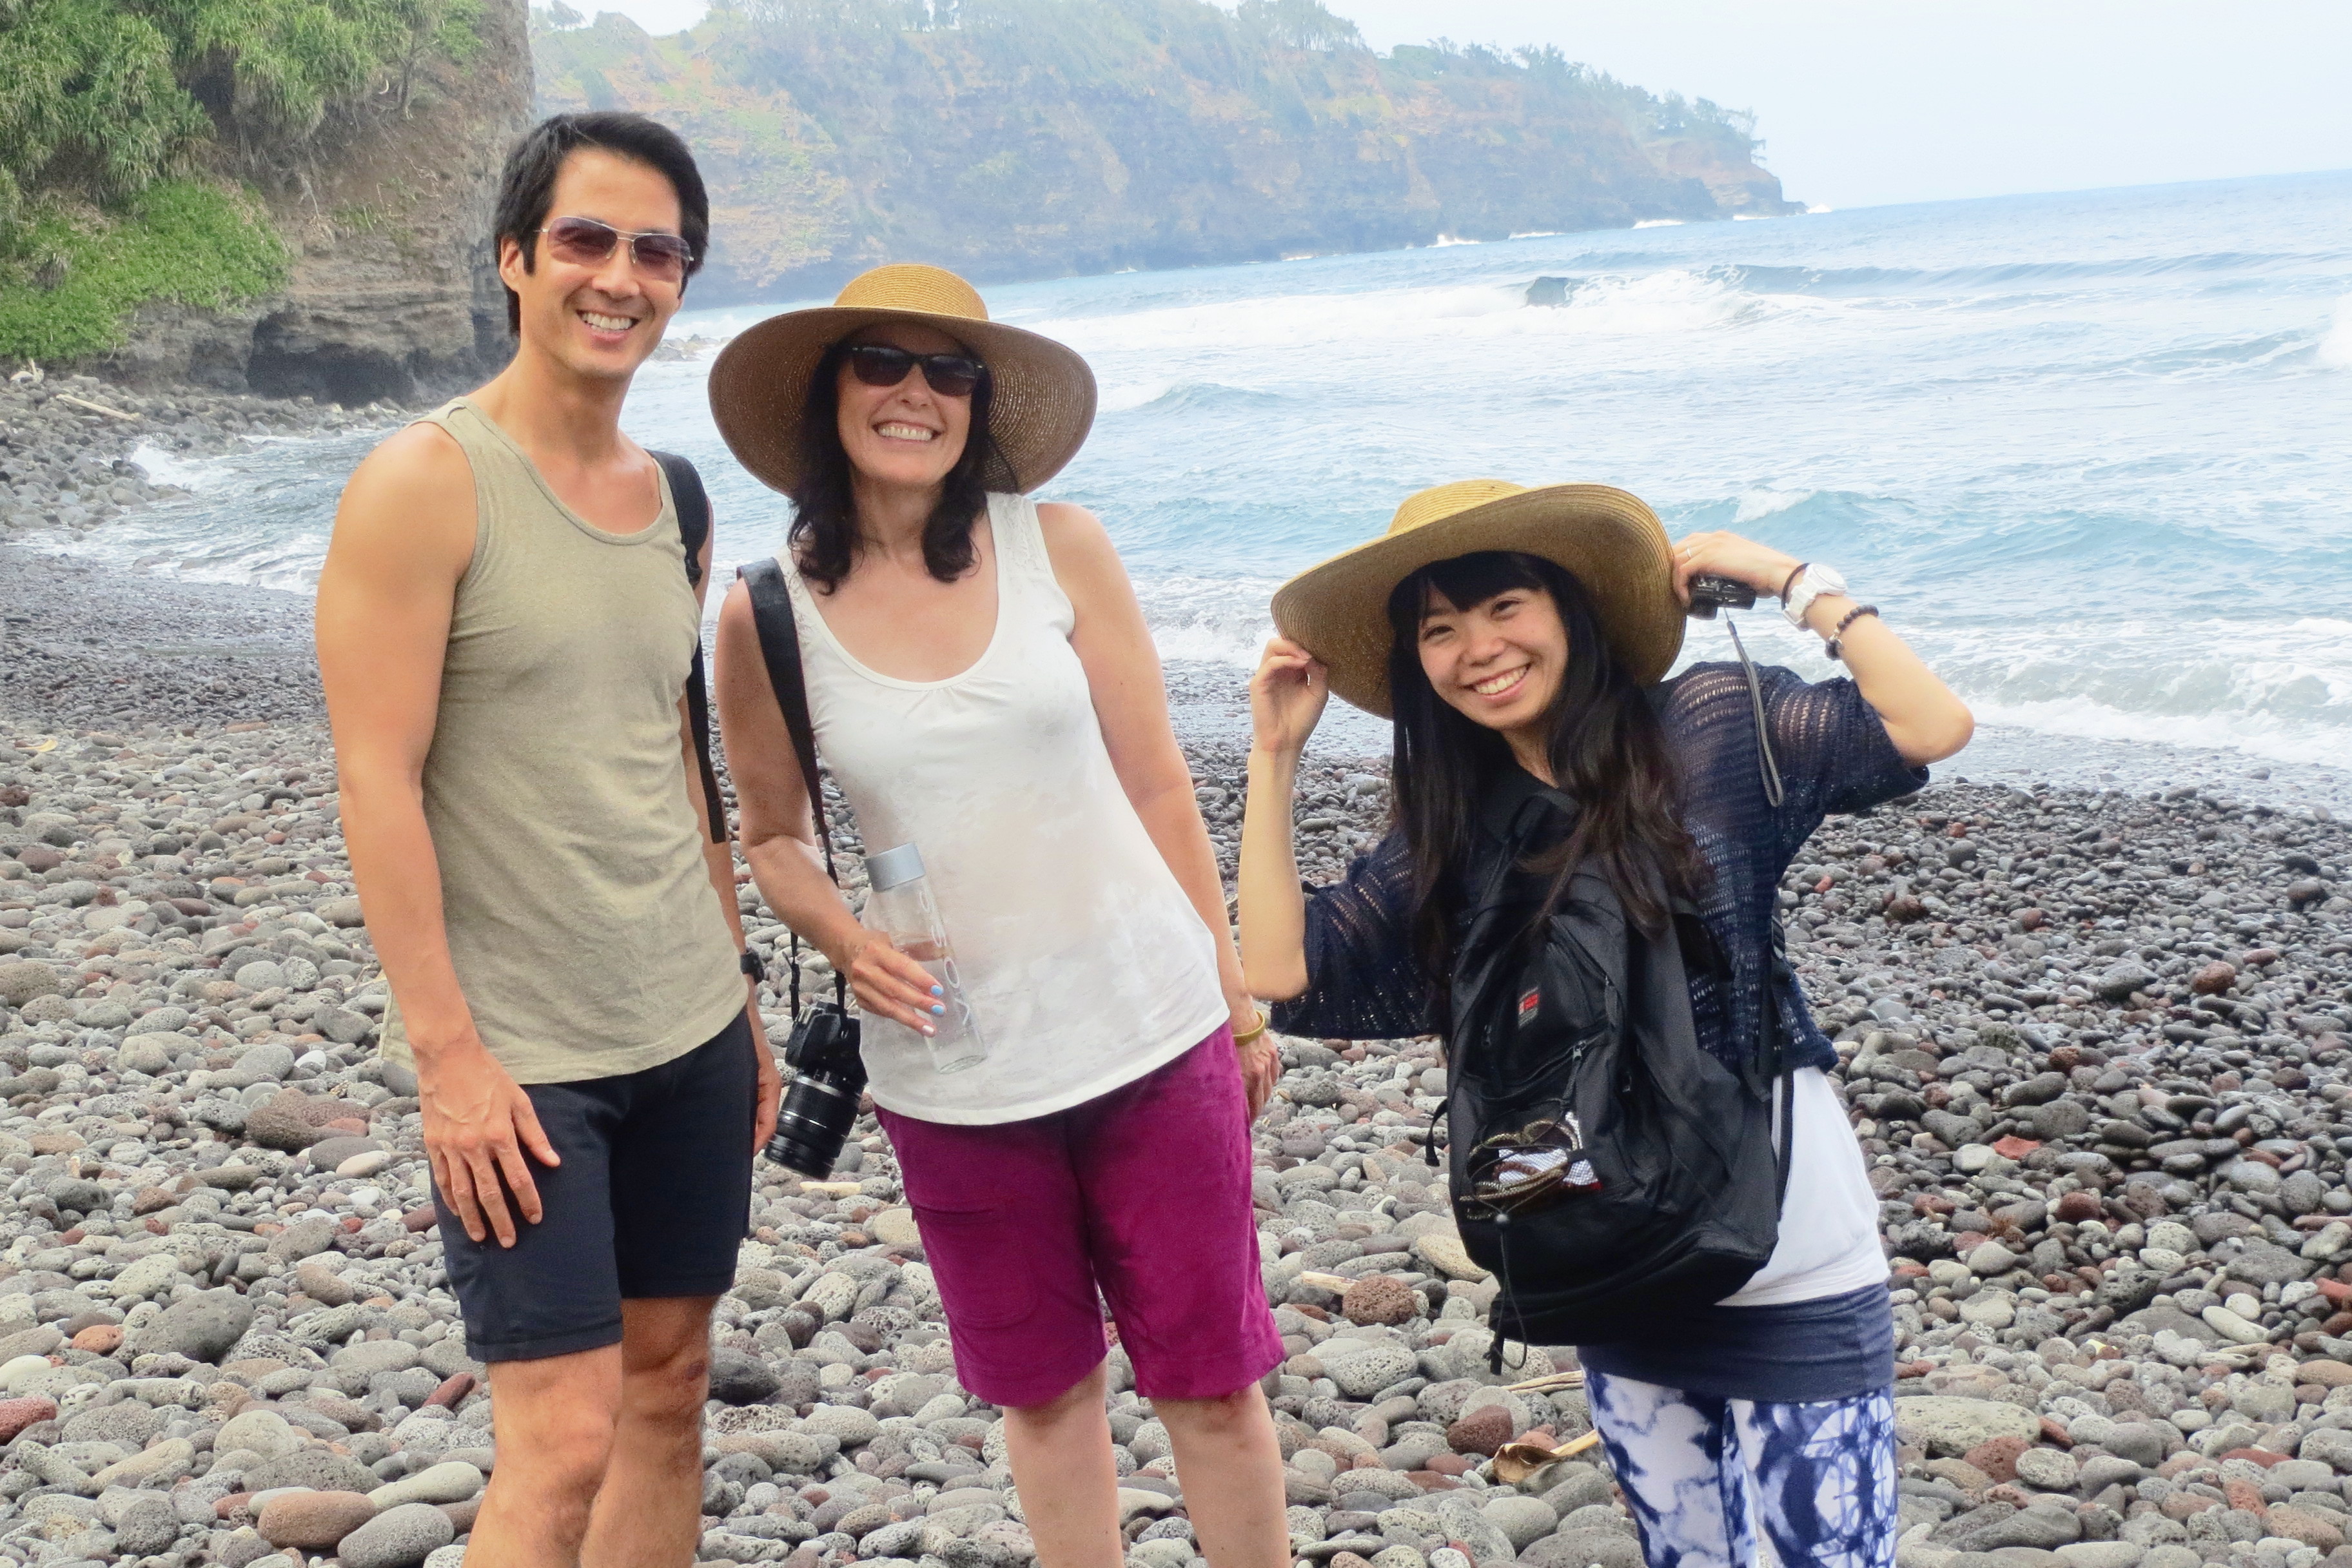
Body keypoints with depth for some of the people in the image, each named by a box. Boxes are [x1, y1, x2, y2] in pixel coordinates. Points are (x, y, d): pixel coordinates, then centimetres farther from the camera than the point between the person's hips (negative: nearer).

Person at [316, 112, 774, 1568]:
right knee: (564, 1439, -7)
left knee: (669, 1387, 13)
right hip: (515, 1055, -6)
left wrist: (738, 996, 15)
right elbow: (378, 786, -14)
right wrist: (448, 1052, -18)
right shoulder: (427, 482, -11)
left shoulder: (672, 497, 9)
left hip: (688, 1030, 7)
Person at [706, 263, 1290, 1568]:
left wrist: (1238, 987, 3)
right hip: (951, 1067, 0)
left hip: (1150, 1031, 0)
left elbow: (1158, 786, 2)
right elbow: (772, 836, 7)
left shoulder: (1058, 548, -3)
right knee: (1041, 1386, 15)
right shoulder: (767, 615, -4)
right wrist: (845, 942, -13)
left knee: (1209, 1376, 8)